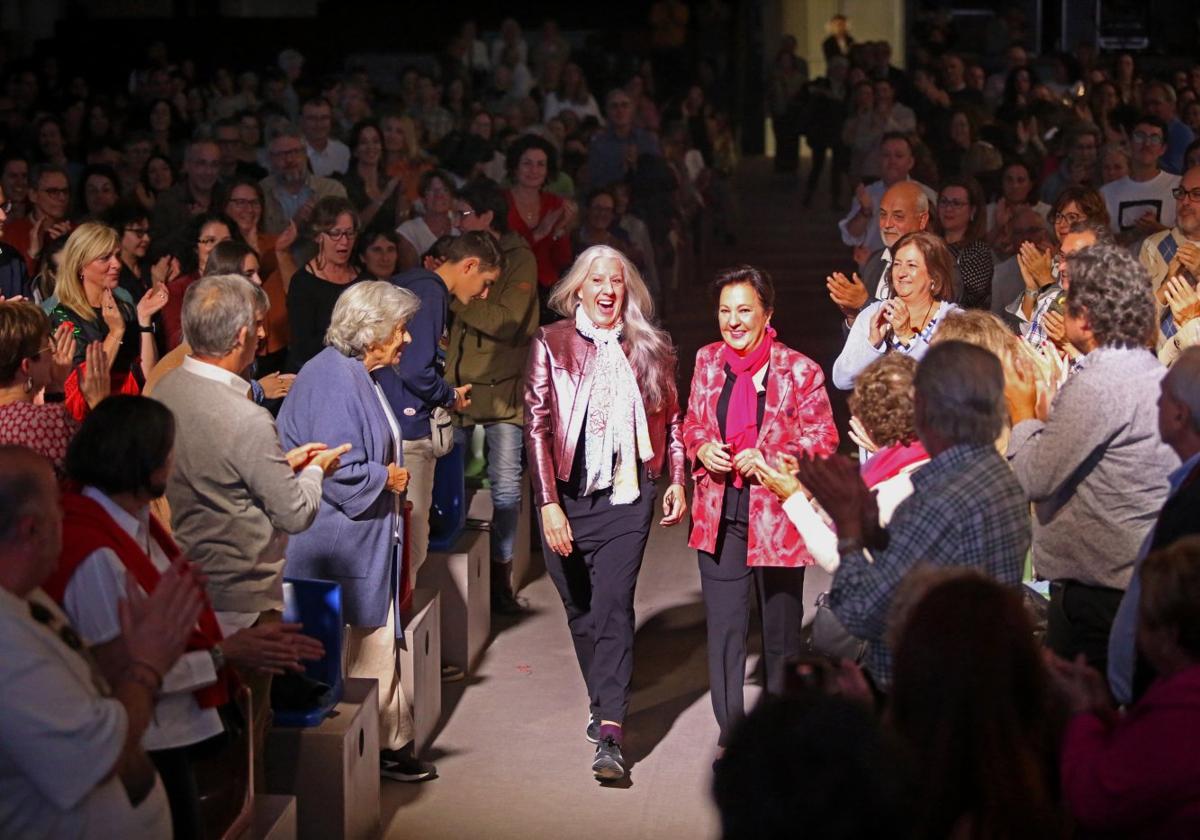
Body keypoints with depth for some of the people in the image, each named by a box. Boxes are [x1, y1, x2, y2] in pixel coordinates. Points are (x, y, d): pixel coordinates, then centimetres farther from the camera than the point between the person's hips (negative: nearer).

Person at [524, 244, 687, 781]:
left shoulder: (649, 349, 5)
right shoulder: (550, 345, -2)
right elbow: (537, 427, -6)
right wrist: (548, 503, -12)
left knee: (613, 608, -11)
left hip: (627, 496, 0)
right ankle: (602, 701, 33)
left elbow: (671, 419, 17)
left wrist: (676, 480, 12)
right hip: (567, 498, 1)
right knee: (580, 610, 11)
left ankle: (609, 735, -16)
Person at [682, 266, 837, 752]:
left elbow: (824, 439, -7)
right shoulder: (708, 361, 5)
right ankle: (730, 733, 11)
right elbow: (692, 424, 17)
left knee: (780, 629, 11)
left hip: (777, 516, -3)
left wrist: (769, 459, -19)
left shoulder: (799, 371, -9)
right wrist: (702, 448, -5)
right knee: (723, 627, 2)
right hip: (720, 516, 3)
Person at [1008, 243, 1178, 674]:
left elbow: (1032, 479, -18)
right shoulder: (1154, 372, 9)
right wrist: (1043, 417, 13)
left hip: (1099, 587, -9)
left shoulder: (1096, 385, -20)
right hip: (1145, 578, 9)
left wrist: (1023, 413, -3)